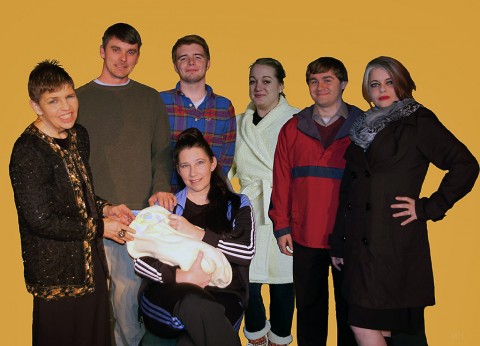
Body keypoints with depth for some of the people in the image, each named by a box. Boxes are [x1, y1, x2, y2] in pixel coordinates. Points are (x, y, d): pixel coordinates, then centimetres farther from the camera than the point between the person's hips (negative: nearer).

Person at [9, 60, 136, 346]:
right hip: (56, 272, -7)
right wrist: (100, 226, -16)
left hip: (91, 262, 8)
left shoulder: (79, 135, 5)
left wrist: (105, 208, 0)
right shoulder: (28, 151, -21)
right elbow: (41, 221, -23)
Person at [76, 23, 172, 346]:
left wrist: (161, 195, -6)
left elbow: (162, 153, 10)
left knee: (128, 285, 0)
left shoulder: (151, 99, 11)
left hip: (140, 211, 0)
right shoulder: (80, 98, 8)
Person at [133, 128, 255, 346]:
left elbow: (247, 250, -3)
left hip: (222, 295, -1)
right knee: (195, 303, -36)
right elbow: (140, 260, 4)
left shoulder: (236, 205, 16)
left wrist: (198, 234, -11)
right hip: (171, 292, 1)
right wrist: (180, 276, -14)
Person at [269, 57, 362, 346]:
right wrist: (281, 226, 2)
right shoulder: (292, 129, 7)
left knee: (350, 309, 10)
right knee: (309, 309, 14)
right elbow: (282, 181, 6)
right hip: (305, 236, 2)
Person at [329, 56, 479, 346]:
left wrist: (428, 208, -7)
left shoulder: (418, 121, -1)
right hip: (358, 243, 6)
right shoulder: (364, 127, 17)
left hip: (394, 243, -6)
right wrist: (338, 245, 16)